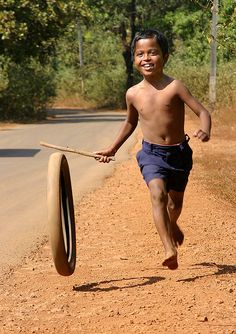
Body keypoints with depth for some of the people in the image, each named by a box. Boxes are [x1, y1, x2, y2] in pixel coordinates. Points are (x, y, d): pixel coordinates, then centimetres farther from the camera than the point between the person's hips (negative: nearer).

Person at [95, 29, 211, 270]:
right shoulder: (133, 94, -2)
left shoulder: (174, 87, -13)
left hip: (179, 153, 0)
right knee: (158, 194, -25)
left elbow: (202, 112, -16)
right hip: (151, 154, 0)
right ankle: (170, 251, -34)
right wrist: (112, 149, 20)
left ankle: (172, 226, 54)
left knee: (175, 202, 18)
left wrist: (204, 131, -37)